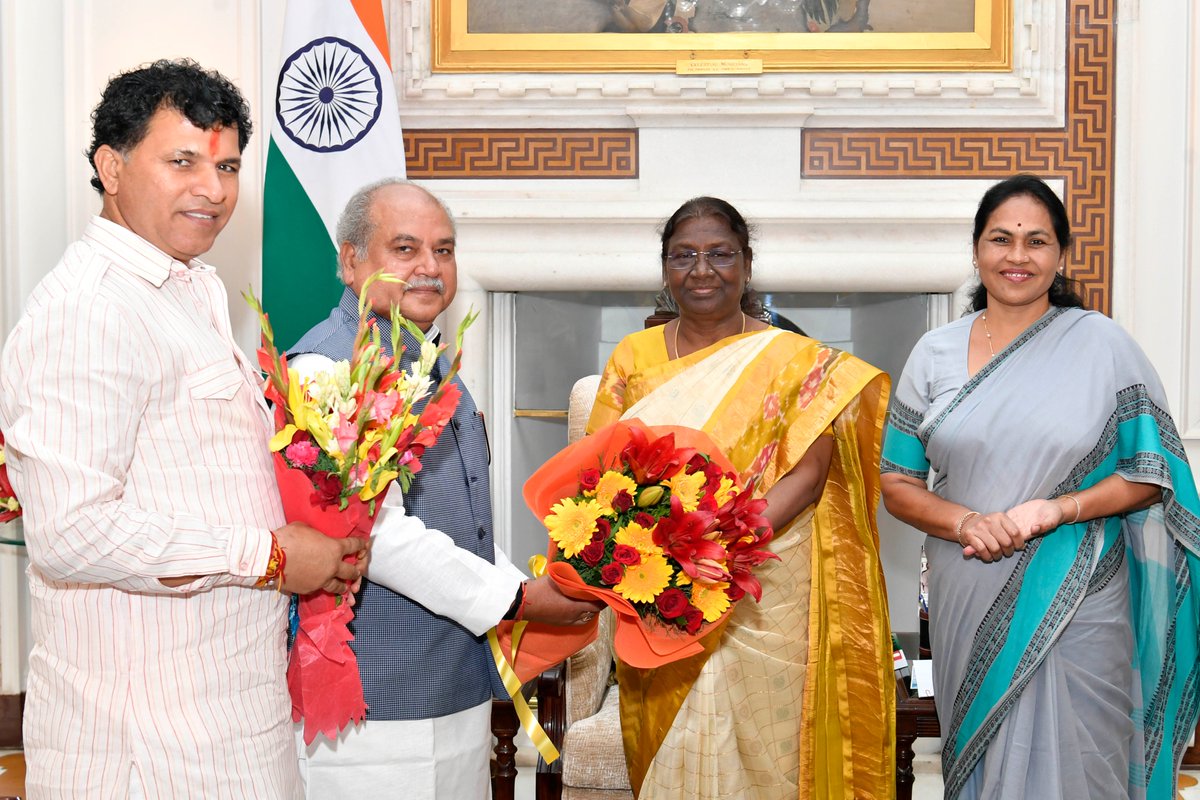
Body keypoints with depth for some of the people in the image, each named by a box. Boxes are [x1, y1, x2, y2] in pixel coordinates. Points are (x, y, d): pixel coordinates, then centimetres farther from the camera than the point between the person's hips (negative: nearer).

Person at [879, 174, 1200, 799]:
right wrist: (966, 523, -14)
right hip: (967, 603, 2)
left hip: (1077, 605, -2)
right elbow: (897, 481, 6)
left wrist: (1054, 509, -16)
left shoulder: (1101, 344, -2)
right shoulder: (936, 353, 5)